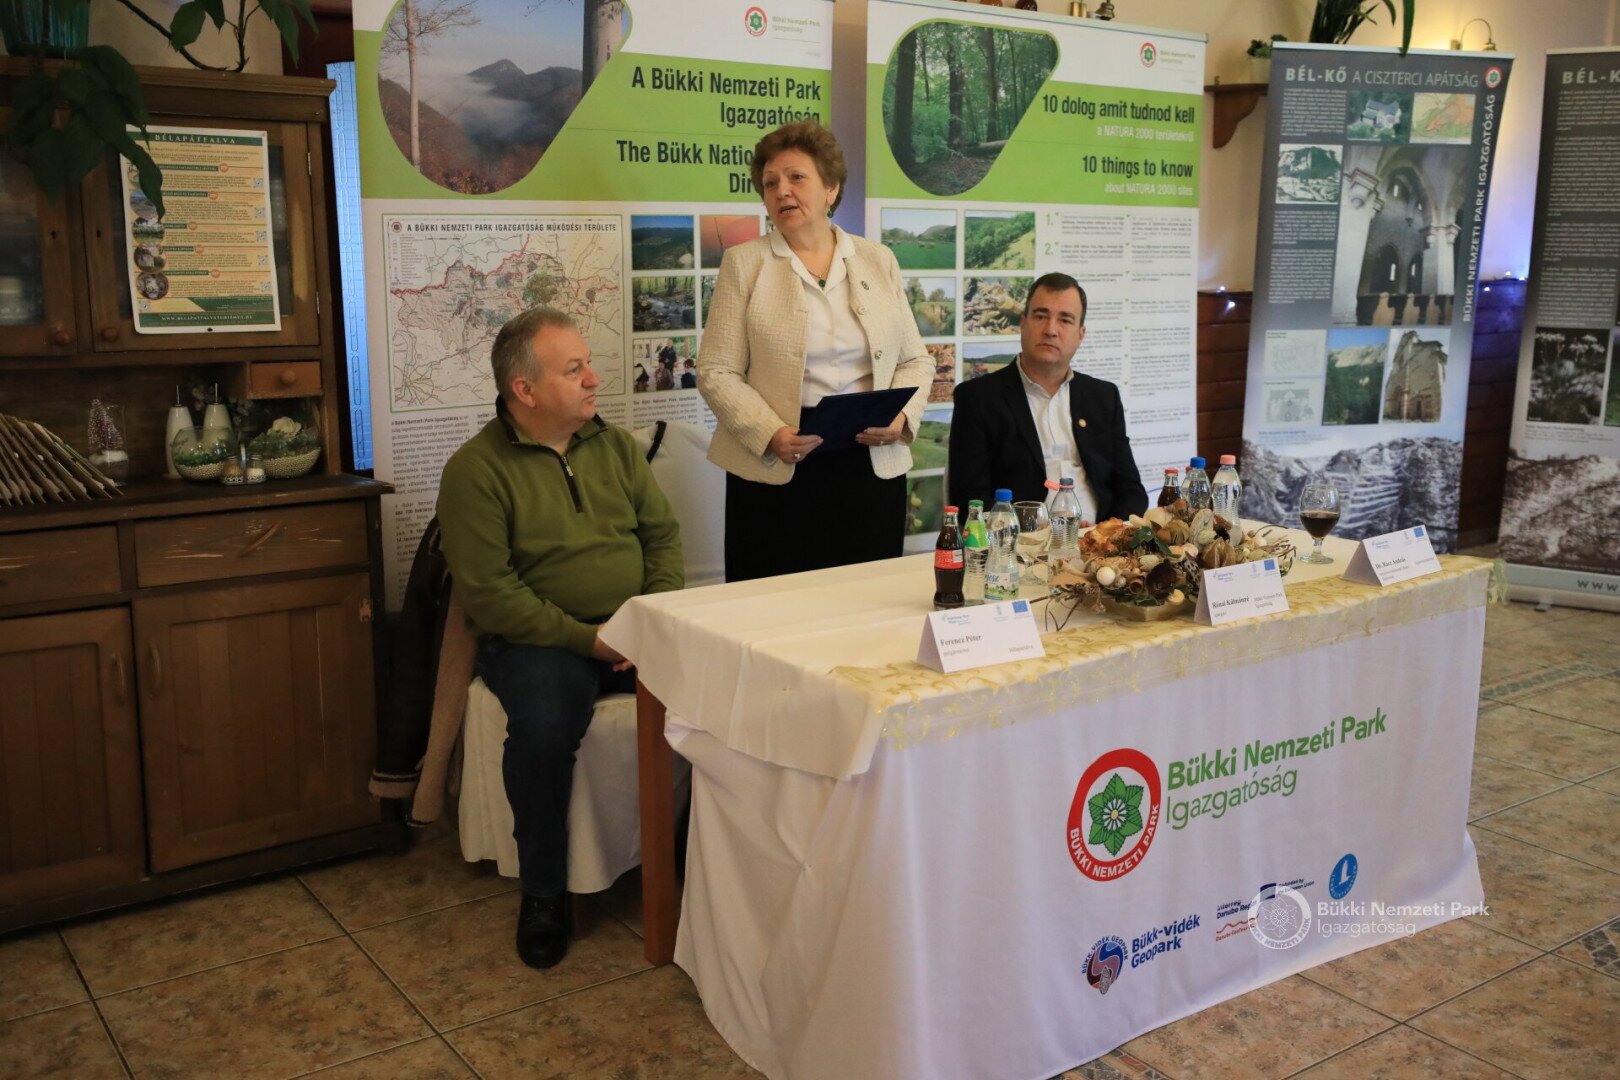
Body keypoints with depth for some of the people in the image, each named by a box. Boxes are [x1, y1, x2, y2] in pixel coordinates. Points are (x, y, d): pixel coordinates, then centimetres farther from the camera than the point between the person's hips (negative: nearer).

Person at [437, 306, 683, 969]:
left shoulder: (614, 445, 13)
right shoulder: (476, 470, -5)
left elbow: (663, 533, 13)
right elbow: (487, 592, -12)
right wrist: (584, 639, -17)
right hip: (540, 639, -4)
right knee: (544, 724, -35)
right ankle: (543, 895, -10)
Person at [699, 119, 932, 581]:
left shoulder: (878, 261, 11)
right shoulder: (744, 263, 3)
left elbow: (916, 360, 13)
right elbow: (716, 372, -2)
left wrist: (902, 415, -7)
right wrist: (770, 434, -17)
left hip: (873, 463, 2)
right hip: (775, 471, -2)